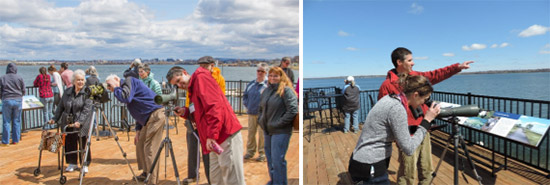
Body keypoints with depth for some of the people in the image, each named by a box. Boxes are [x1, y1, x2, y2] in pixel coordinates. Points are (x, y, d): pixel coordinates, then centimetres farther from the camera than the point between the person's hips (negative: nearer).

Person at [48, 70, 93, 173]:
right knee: (69, 144, 10)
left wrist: (80, 122, -24)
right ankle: (72, 163, 27)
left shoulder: (87, 93, -7)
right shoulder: (67, 92, 9)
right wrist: (55, 119, 11)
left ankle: (85, 164, 19)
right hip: (67, 124, 5)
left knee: (83, 145, 3)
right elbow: (60, 106, 17)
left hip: (82, 125, -4)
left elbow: (87, 110, -15)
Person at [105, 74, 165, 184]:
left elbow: (125, 97, -24)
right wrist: (138, 130, 17)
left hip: (155, 115, -10)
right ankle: (146, 173, 27)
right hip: (149, 118, 10)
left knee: (150, 149, -9)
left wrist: (116, 88, -5)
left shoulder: (129, 81, -4)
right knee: (140, 145, 16)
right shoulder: (126, 86, 23)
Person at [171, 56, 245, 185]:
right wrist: (185, 112, 6)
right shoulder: (192, 89, 23)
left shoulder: (201, 77, -5)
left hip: (226, 136, -10)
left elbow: (214, 105, -18)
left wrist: (212, 135, -23)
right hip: (217, 140, 10)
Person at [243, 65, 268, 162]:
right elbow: (245, 95, 20)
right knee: (251, 132, 9)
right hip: (251, 112, 5)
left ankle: (262, 153, 8)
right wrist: (247, 106, 8)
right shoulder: (251, 84, 12)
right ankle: (250, 151, 22)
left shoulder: (268, 84, -2)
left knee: (262, 133, -2)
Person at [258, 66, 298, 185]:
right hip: (267, 131, 8)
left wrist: (278, 123, -17)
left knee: (277, 160, -7)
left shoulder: (286, 90, -10)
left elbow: (293, 110, -18)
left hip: (280, 131, -8)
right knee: (270, 159, 16)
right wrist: (261, 120, 10)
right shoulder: (266, 91, 12)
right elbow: (261, 108, 25)